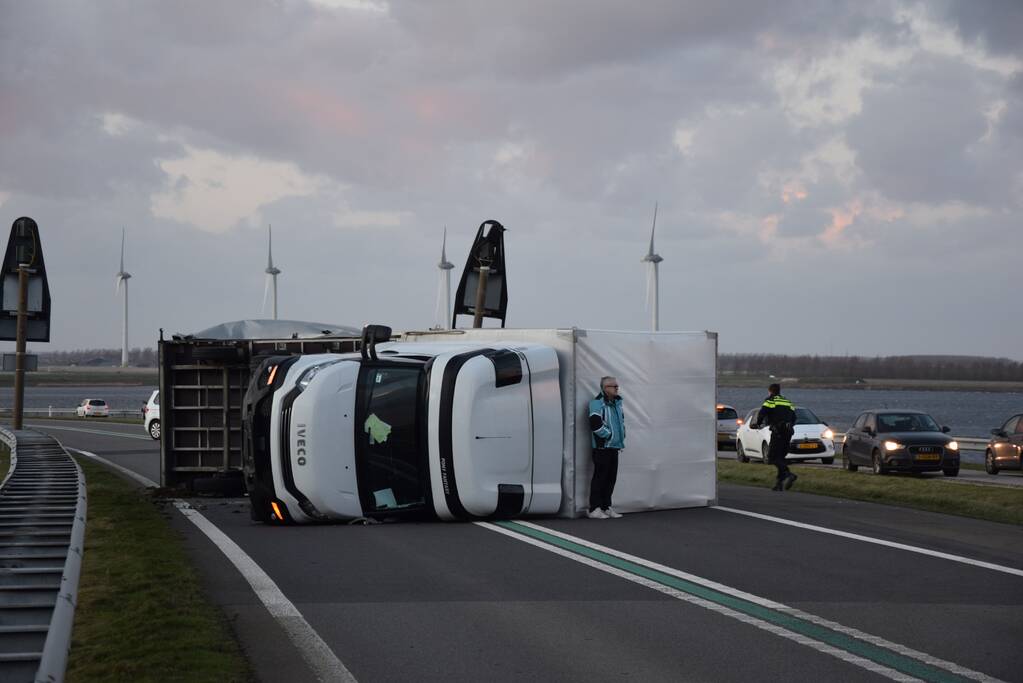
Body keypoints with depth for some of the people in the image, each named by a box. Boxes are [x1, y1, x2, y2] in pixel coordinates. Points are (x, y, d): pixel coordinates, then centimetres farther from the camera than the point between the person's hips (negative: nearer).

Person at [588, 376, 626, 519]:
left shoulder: (616, 403, 15)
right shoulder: (598, 403, -13)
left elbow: (621, 420, 27)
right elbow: (595, 424, -22)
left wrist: (621, 436, 13)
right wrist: (609, 435, -14)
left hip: (614, 447, 9)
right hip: (602, 447, -9)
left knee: (611, 477, 11)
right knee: (600, 477, -7)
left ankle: (606, 507, 18)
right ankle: (594, 509, -3)